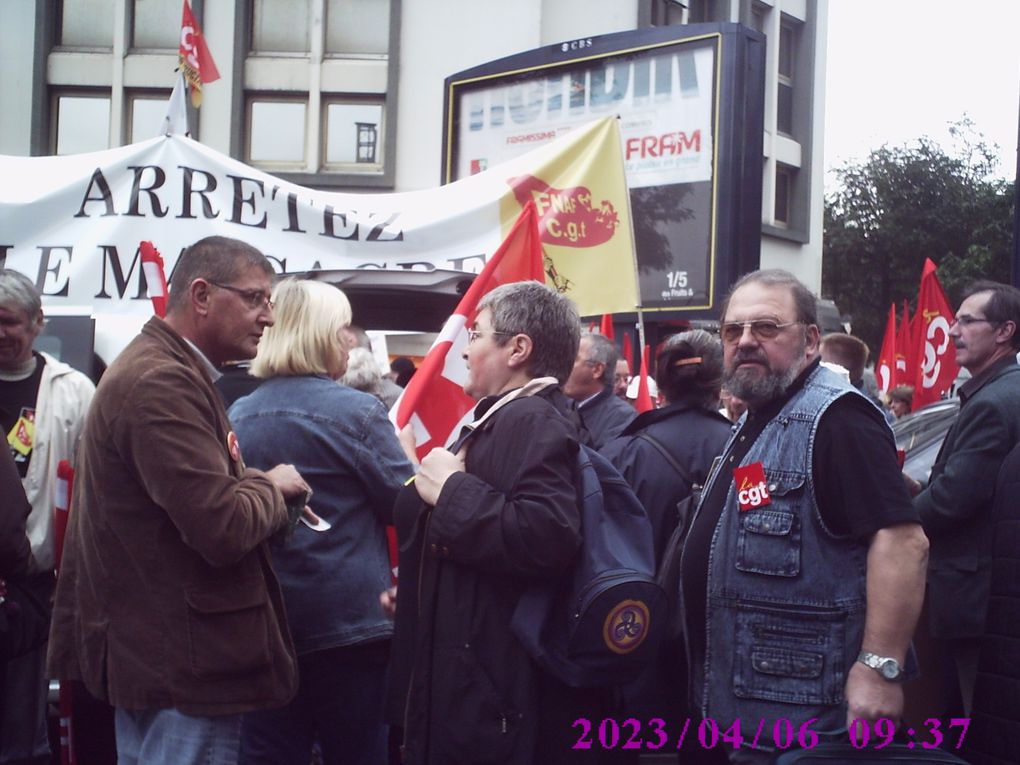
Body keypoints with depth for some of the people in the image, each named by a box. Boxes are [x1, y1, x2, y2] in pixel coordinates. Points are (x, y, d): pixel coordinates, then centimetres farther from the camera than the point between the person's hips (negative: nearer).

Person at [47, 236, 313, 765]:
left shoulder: (160, 369, 14)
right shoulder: (163, 384, -21)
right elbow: (222, 529, -28)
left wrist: (253, 484, 5)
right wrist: (272, 487, -9)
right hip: (184, 666, -11)